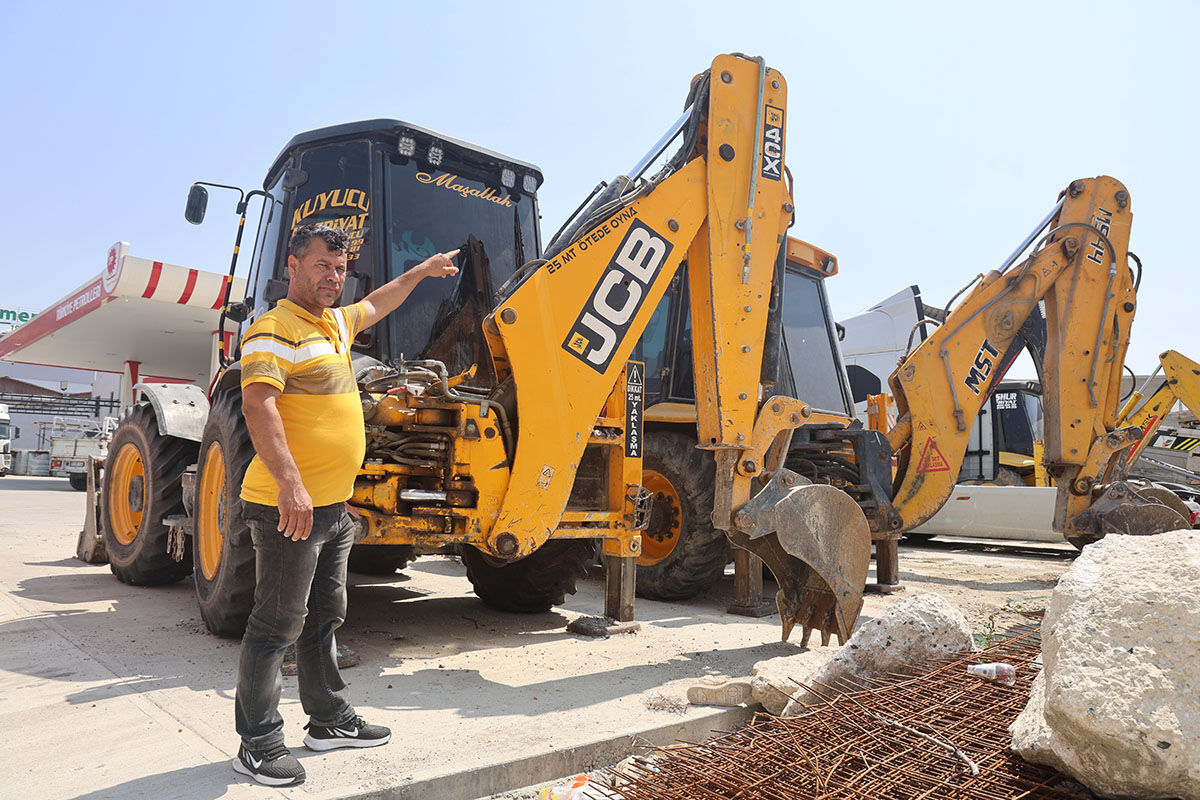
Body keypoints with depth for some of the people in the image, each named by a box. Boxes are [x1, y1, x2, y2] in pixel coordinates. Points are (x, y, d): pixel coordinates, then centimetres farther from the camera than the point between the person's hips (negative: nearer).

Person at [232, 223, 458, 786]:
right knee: (278, 626, 1)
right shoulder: (274, 331, -12)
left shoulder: (336, 323, 16)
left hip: (333, 507, 9)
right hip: (289, 506, -9)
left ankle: (330, 720, 31)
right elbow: (258, 406, -25)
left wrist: (421, 271, 46)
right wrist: (289, 482, -35)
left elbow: (376, 305, 37)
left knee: (324, 618, 18)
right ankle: (259, 744, 14)